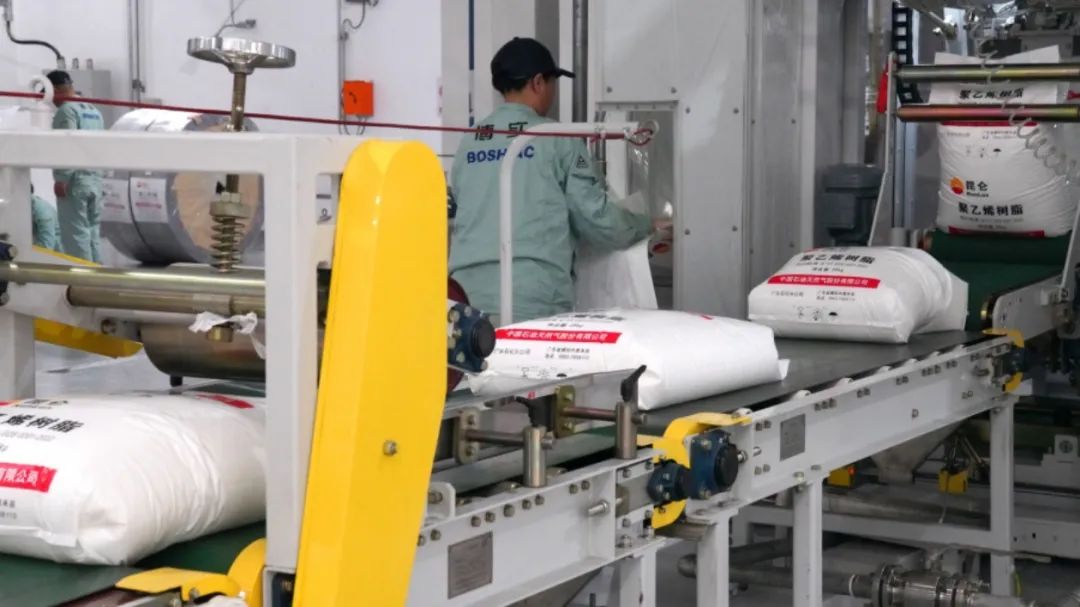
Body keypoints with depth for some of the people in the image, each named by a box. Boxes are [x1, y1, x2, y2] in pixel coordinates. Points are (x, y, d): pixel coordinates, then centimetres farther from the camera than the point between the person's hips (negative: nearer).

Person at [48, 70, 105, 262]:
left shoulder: (67, 110, -8)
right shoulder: (94, 111, 20)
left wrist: (61, 179, -18)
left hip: (74, 180, -9)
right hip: (95, 179, 9)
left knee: (75, 233, -8)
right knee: (92, 231, 11)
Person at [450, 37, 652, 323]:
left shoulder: (468, 142, 13)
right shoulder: (558, 140, 1)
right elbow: (597, 219, 2)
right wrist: (646, 226, 20)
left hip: (470, 295, 4)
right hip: (535, 299, -4)